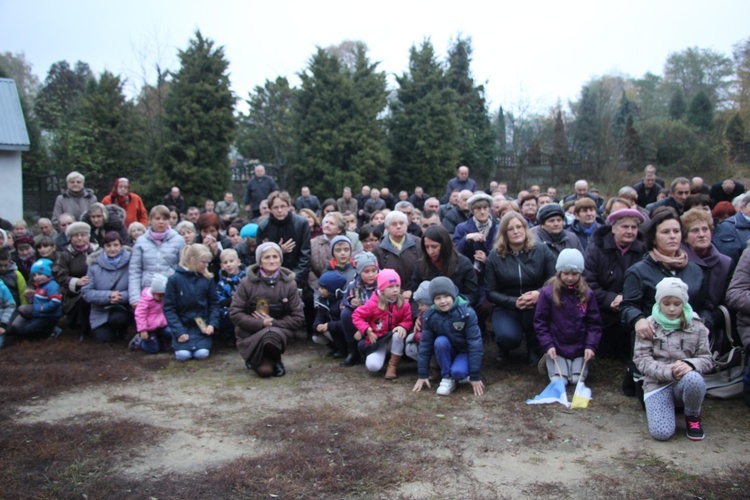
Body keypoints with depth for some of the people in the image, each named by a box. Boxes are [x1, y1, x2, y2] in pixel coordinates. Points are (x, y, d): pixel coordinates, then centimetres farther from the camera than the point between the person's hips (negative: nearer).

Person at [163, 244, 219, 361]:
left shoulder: (208, 279, 1)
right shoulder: (175, 279, -7)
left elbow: (214, 303, 6)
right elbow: (169, 308, -6)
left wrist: (212, 324, -9)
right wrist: (178, 332, -13)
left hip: (202, 325, 1)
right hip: (182, 325, -1)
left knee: (202, 354, -21)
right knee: (183, 355, -22)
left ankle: (203, 341, 12)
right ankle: (178, 342, 11)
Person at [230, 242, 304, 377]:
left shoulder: (289, 284, -1)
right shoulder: (247, 283, -4)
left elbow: (298, 317, -2)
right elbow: (235, 313, -6)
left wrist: (274, 323, -16)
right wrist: (260, 324, -17)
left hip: (279, 330, 1)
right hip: (251, 333, 0)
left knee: (271, 337, -38)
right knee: (265, 371, -24)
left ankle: (275, 360, -2)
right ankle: (255, 359, 14)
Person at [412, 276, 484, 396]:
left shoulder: (467, 313, -25)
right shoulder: (430, 316, -16)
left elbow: (475, 343, -24)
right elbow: (425, 344, -9)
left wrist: (475, 376, -25)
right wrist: (423, 375, -9)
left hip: (465, 351, -3)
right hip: (447, 352, 3)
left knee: (457, 372, -33)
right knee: (440, 341, -30)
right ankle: (447, 378, -13)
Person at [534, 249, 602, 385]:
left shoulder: (587, 294, -2)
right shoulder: (548, 292, -9)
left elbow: (594, 324, 1)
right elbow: (540, 322, -5)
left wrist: (591, 346, -11)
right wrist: (547, 345, -13)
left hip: (579, 348, 2)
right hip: (557, 348, -2)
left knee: (578, 380, -4)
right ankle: (548, 362, 21)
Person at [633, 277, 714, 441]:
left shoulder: (696, 326, 4)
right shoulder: (649, 325, 0)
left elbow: (707, 359, 2)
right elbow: (641, 359, -8)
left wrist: (690, 364, -22)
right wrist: (669, 371, -24)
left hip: (685, 382, 1)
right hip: (657, 383, -1)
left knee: (693, 379, -37)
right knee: (661, 432, -23)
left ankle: (693, 416, -3)